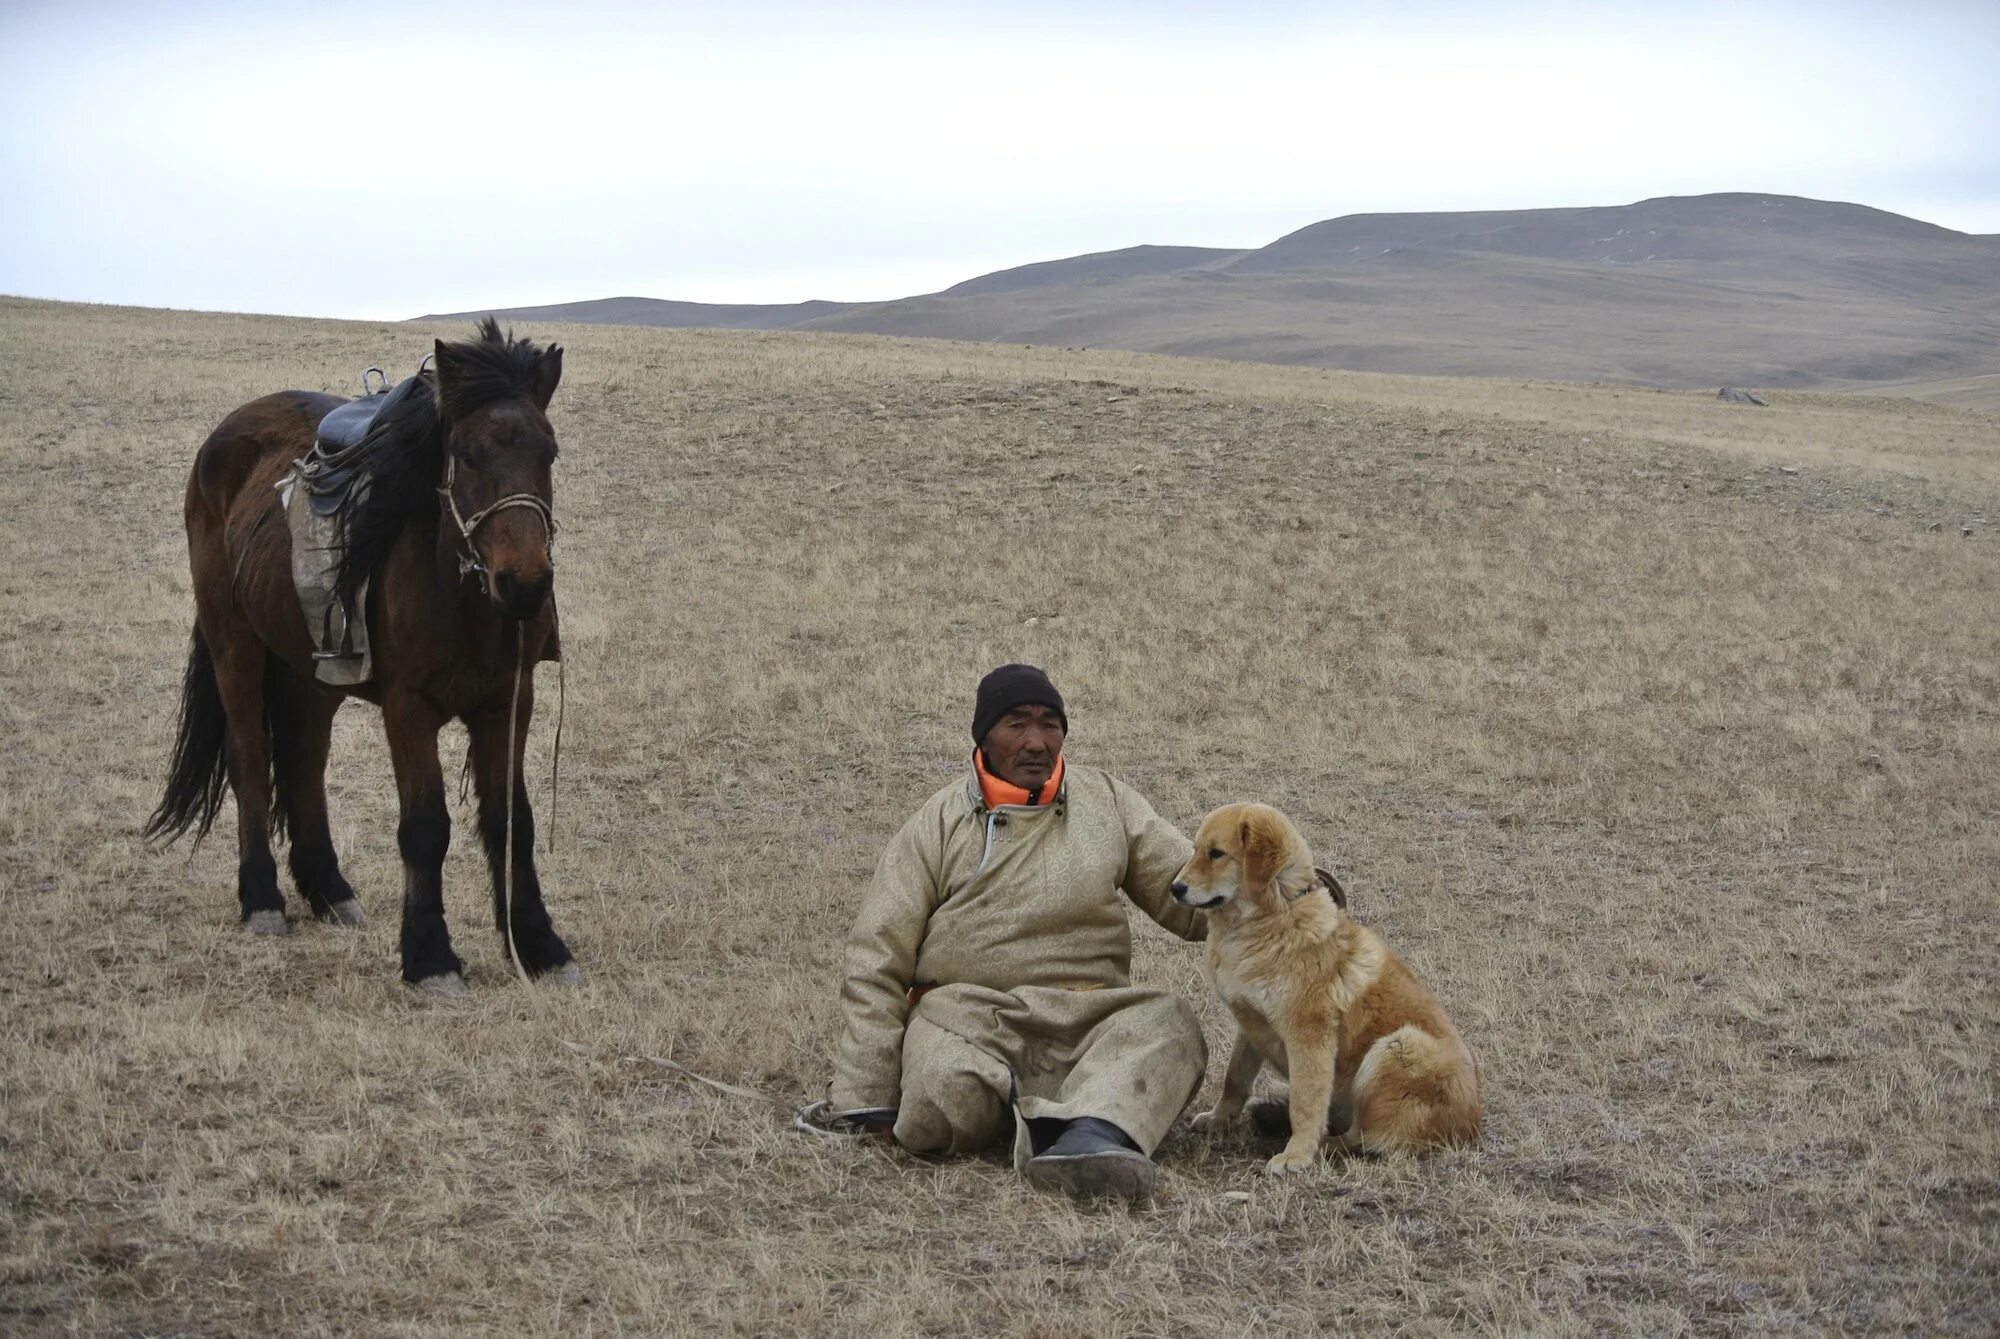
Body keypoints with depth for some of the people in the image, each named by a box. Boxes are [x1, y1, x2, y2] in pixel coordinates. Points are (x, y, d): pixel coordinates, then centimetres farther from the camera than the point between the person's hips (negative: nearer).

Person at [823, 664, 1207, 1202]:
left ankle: (1092, 1132, -54)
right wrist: (864, 1101, -4)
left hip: (1088, 1012, 2)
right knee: (943, 1099, -37)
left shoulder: (1106, 800, 16)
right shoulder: (939, 823, 8)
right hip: (967, 1011, -2)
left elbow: (1194, 893, 13)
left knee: (1167, 1021, -32)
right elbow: (876, 960, 5)